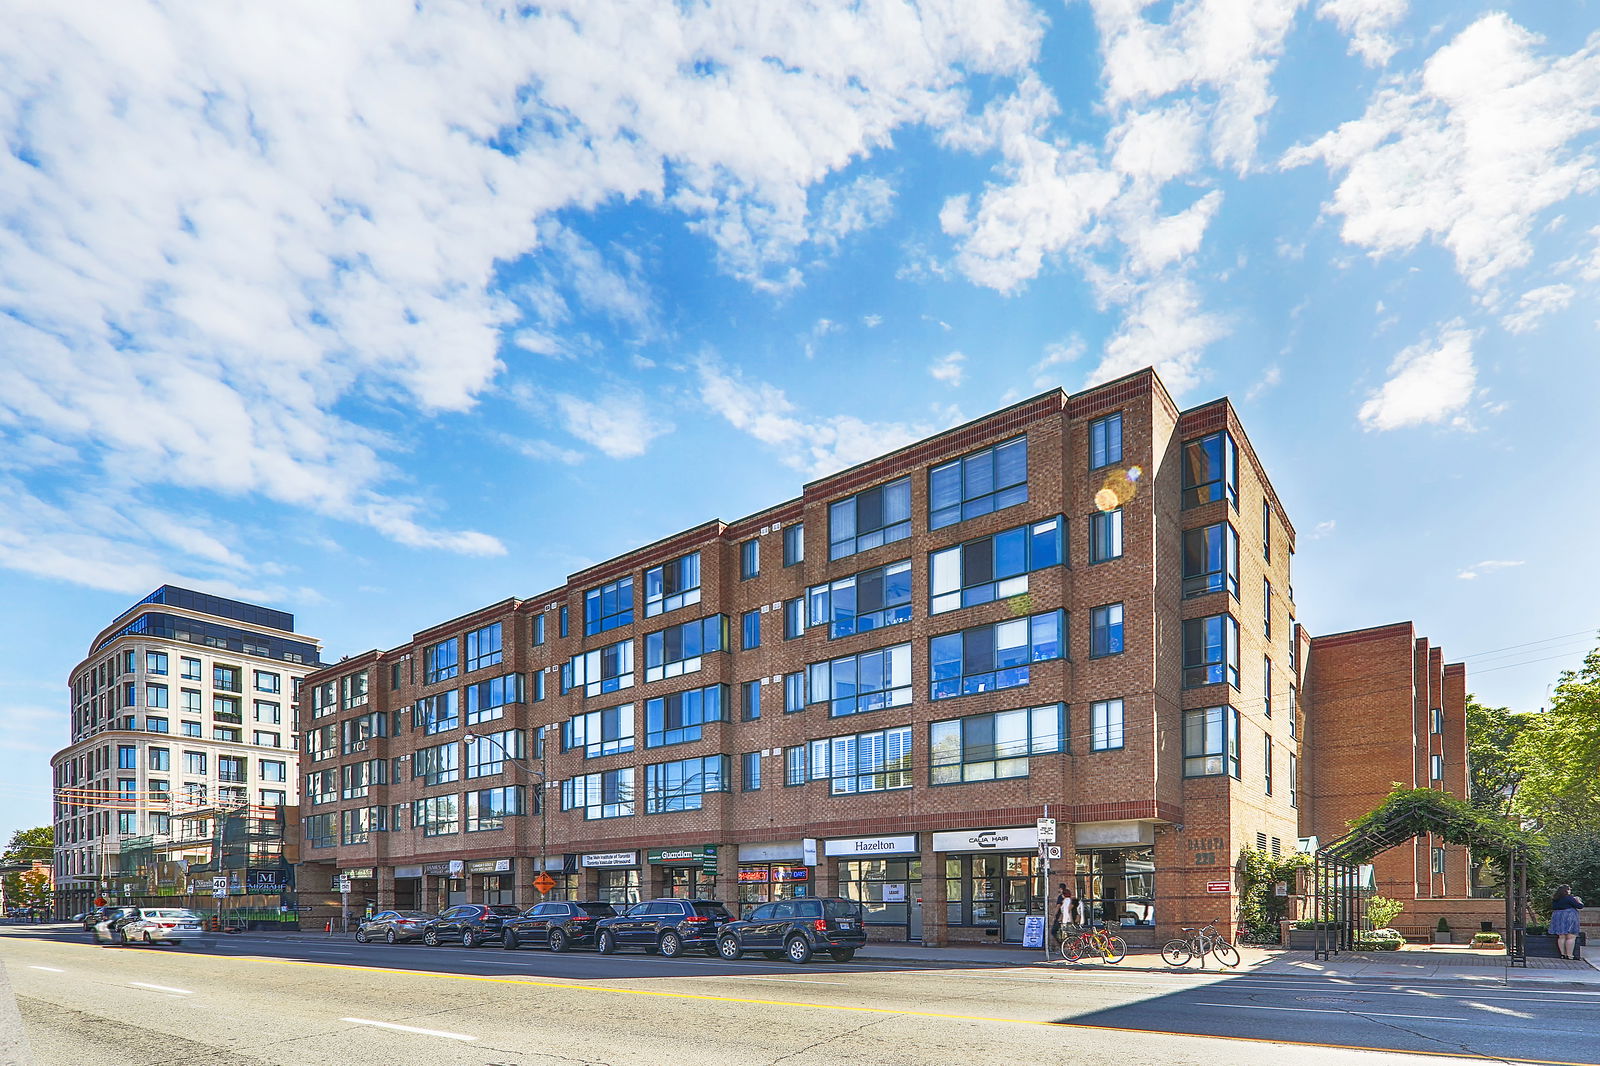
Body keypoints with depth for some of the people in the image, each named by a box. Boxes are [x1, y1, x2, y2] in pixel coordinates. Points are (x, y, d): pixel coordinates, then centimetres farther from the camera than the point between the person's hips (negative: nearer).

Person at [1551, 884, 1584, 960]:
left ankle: (1563, 954, 11)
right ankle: (1569, 955, -7)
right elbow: (1580, 906, -7)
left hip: (1557, 917, 7)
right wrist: (1578, 900, 15)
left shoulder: (1555, 900, 11)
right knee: (1571, 937, -4)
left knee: (1561, 937, 9)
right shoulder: (1569, 898, -9)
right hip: (1568, 918, -7)